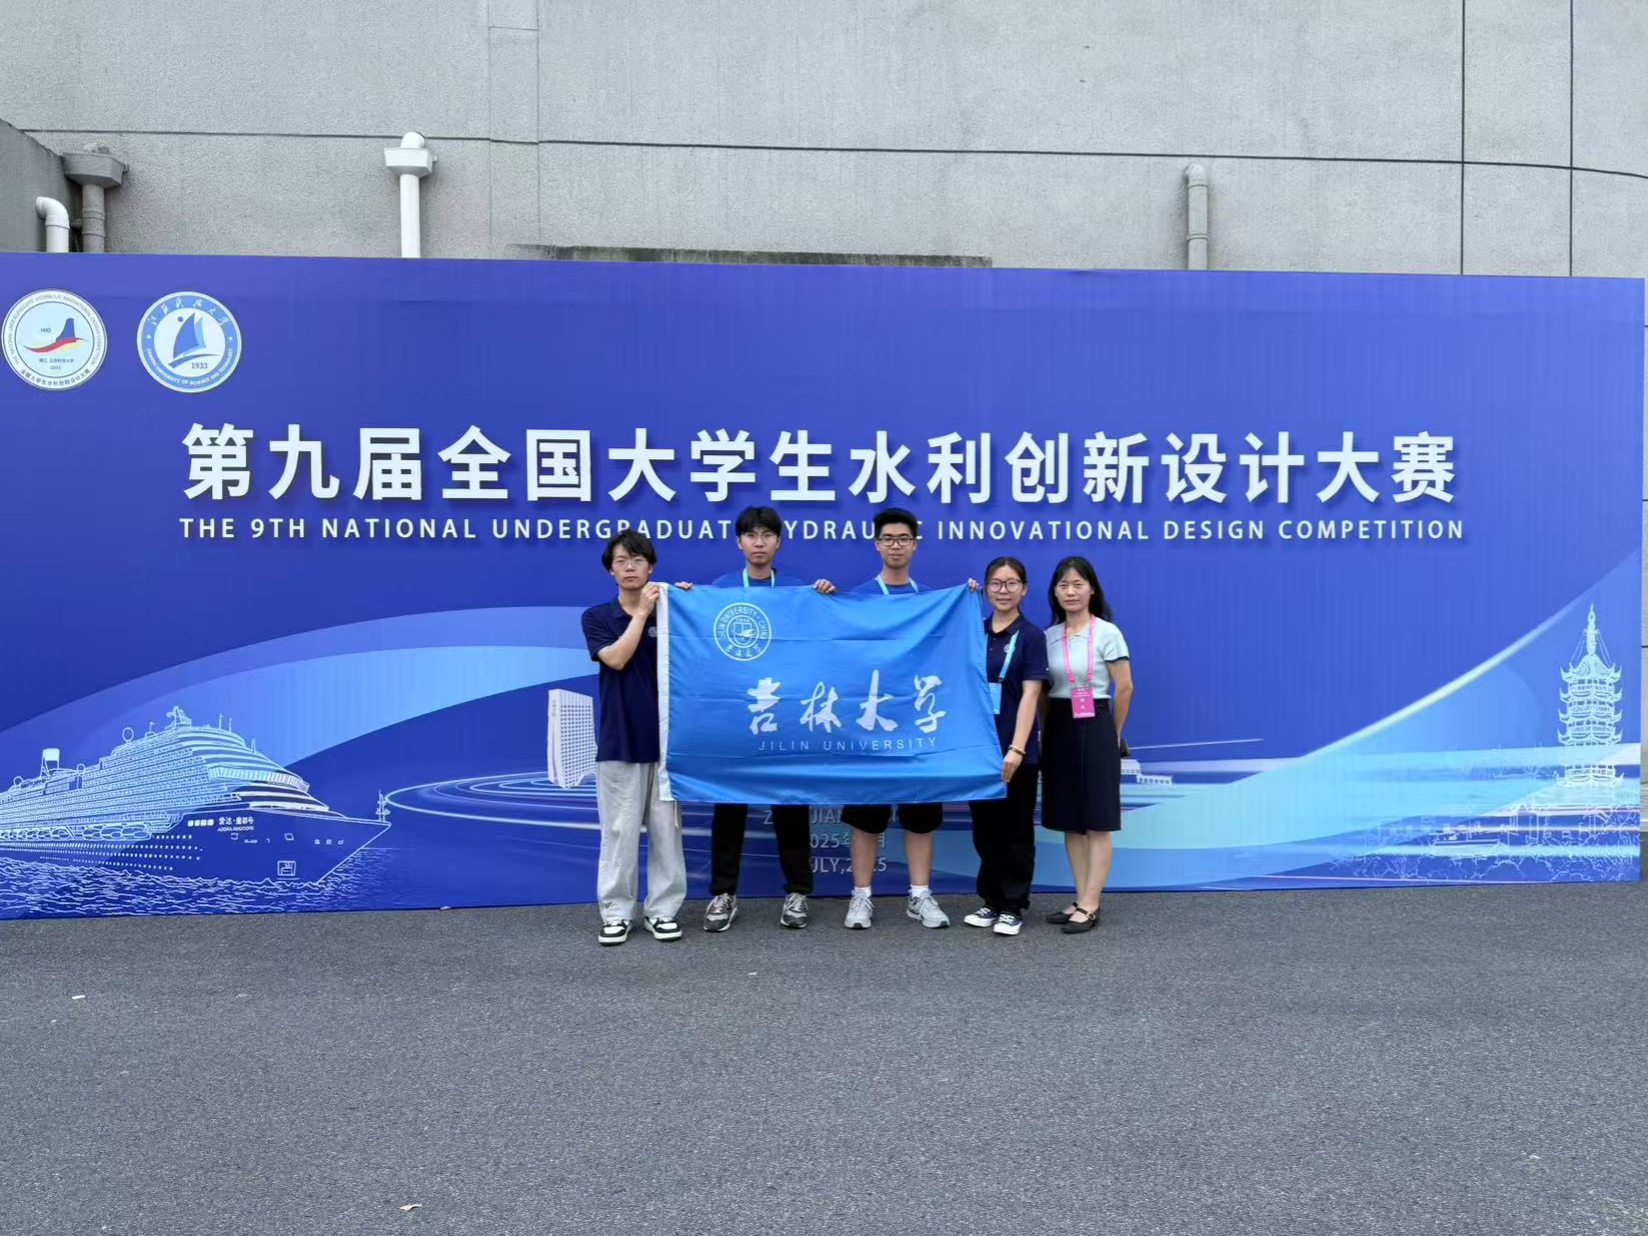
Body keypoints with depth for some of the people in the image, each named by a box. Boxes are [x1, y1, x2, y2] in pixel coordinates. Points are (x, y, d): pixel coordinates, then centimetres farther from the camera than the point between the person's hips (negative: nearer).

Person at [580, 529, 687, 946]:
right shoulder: (597, 617, 2)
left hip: (665, 736, 1)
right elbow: (616, 658, -14)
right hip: (619, 738, -1)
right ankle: (616, 911, 13)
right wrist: (642, 611, -14)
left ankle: (663, 910, 15)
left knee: (666, 826, 6)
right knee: (619, 828, 2)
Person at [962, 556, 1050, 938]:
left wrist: (1017, 749, -21)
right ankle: (991, 901, 24)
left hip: (1015, 751, -4)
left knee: (1016, 831, 6)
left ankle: (1014, 906, 15)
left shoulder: (1030, 636, -5)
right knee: (985, 829, 12)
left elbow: (1030, 696, -12)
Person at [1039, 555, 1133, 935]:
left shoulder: (1106, 633, -7)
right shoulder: (1049, 636, 7)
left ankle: (1090, 906, 3)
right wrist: (1046, 729, 8)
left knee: (1096, 821, -1)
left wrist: (1112, 733, 4)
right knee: (1069, 820, 9)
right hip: (1058, 728, 6)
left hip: (1094, 728, -5)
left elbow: (1124, 688, -4)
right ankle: (1082, 900, 17)